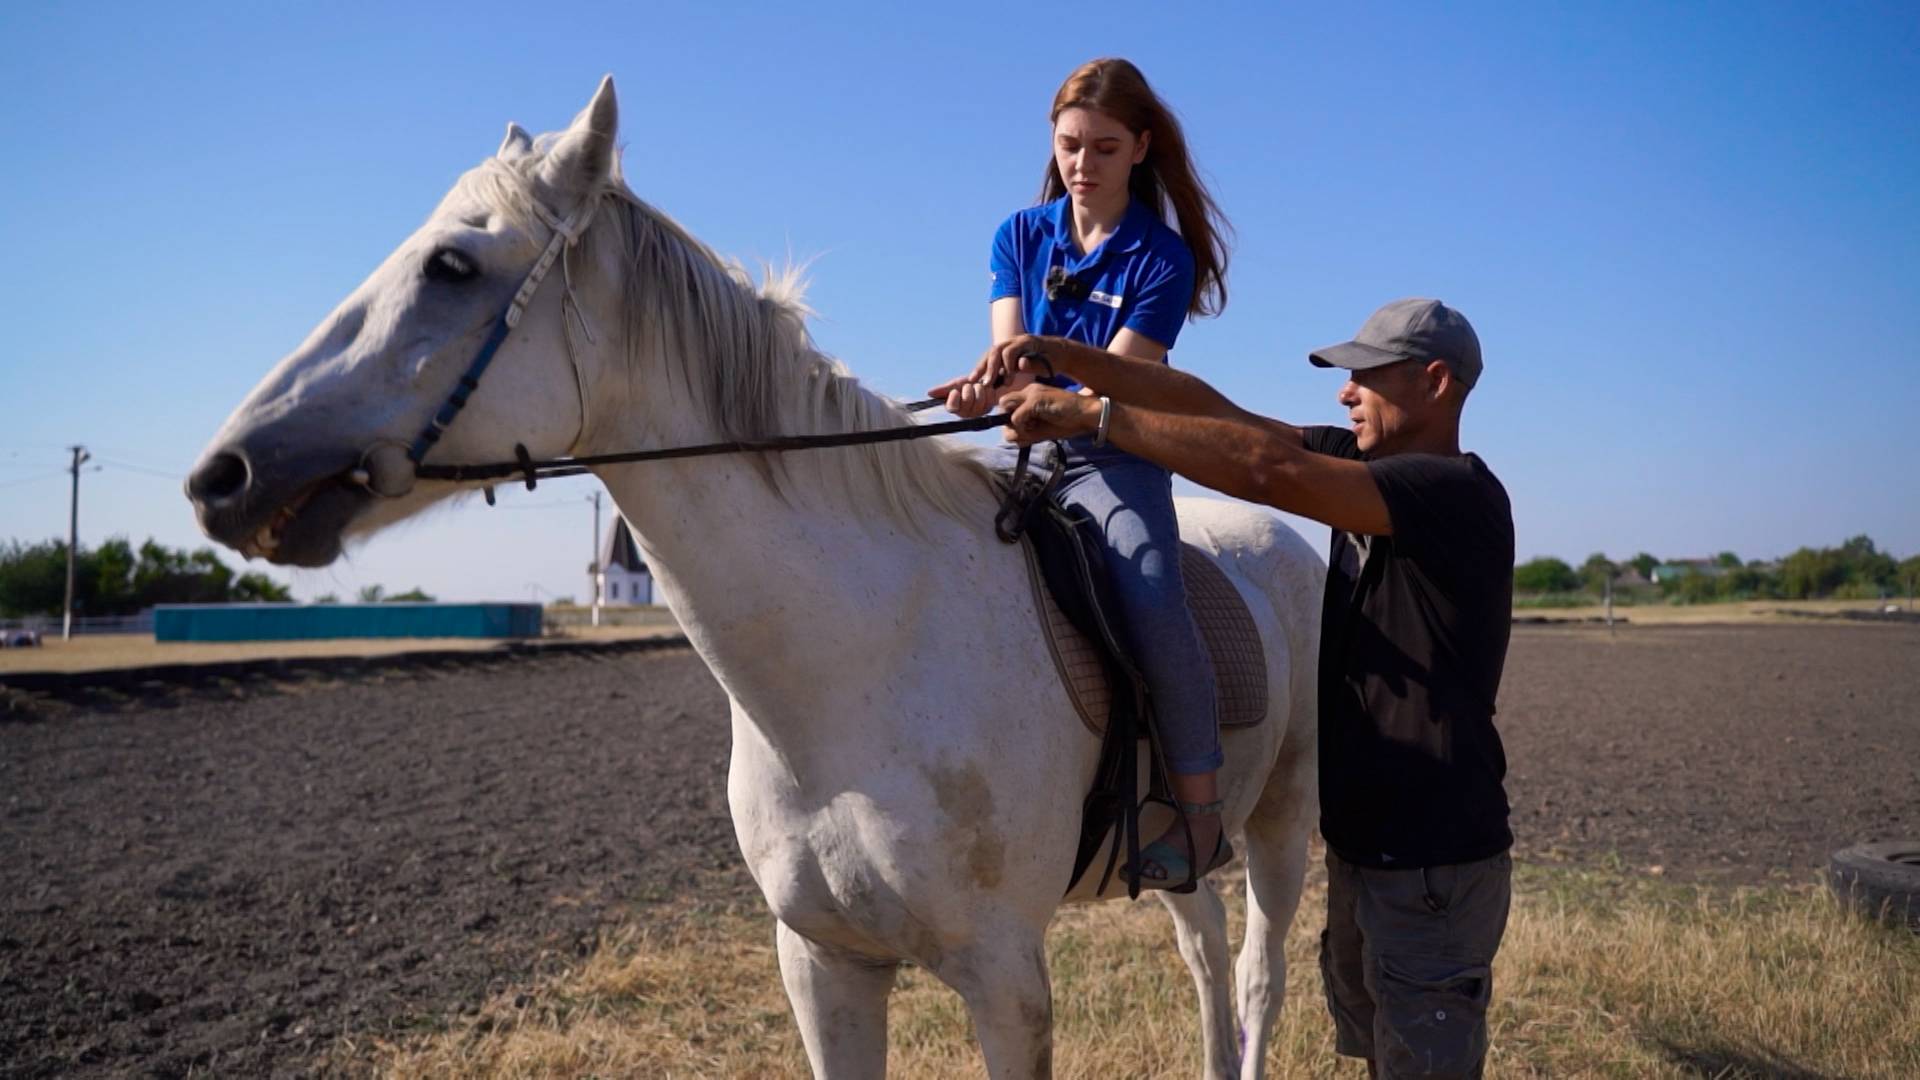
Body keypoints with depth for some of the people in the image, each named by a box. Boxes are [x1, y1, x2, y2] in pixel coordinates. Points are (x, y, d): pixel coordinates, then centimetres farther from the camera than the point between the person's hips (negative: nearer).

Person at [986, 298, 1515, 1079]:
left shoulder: (1459, 494, -19)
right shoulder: (1365, 462, 6)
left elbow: (1268, 470, -33)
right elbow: (1216, 410, -3)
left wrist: (1094, 416, -32)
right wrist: (1061, 356, -12)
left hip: (1434, 866, -8)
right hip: (1358, 844, 8)